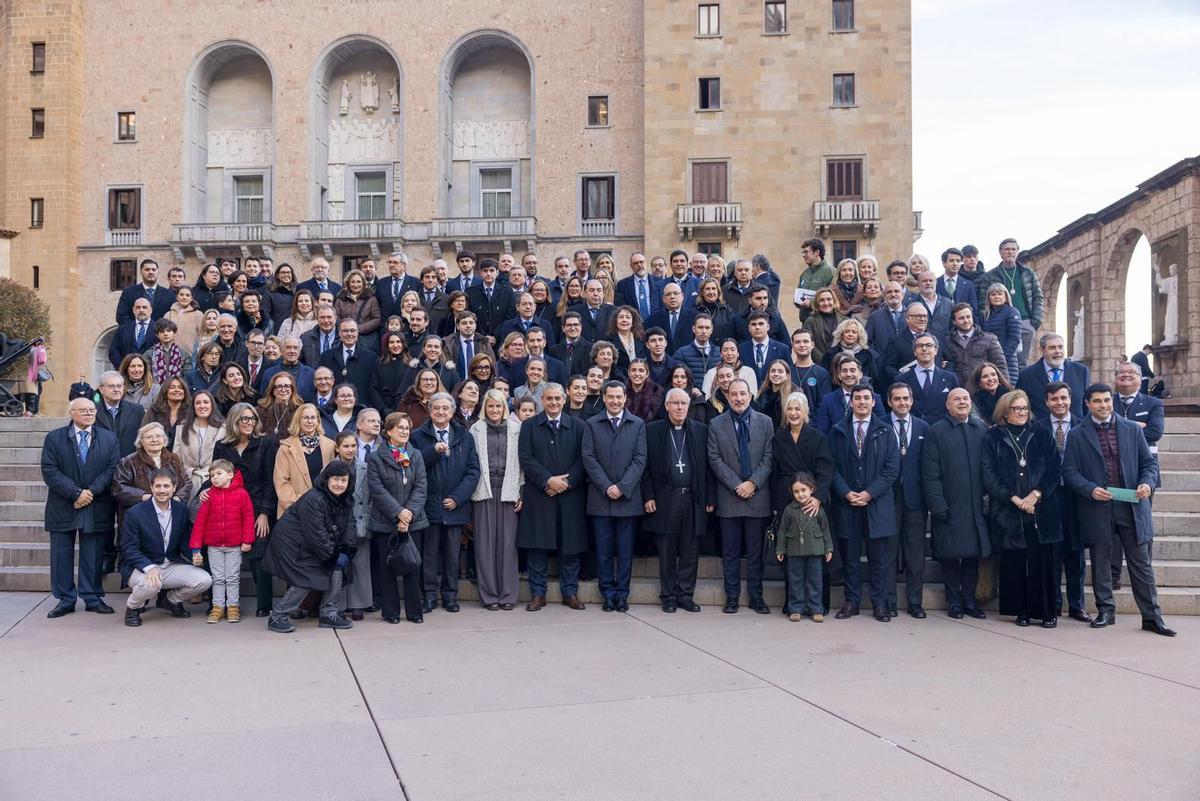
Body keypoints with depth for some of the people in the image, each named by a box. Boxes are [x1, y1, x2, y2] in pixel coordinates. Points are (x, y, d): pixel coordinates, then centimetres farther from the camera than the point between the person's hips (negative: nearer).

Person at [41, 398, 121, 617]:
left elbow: (112, 468, -1)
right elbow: (50, 471, -6)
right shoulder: (54, 438, 3)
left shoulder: (109, 438, 7)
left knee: (94, 555, 4)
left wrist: (91, 492, -13)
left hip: (97, 508, 0)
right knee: (61, 554, 4)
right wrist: (76, 493, -14)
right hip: (63, 507, 0)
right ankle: (65, 599, 13)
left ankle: (93, 598, 13)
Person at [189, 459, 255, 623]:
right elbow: (200, 521, -2)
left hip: (235, 545, -2)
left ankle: (233, 606, 14)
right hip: (213, 546, 2)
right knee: (217, 578, 9)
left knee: (233, 577, 7)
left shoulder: (241, 494, -7)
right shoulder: (209, 495, -2)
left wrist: (247, 540, -10)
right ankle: (218, 607, 15)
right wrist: (196, 547, -6)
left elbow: (248, 517, -6)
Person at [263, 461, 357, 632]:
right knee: (306, 579, -15)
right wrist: (333, 556, -18)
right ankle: (277, 617, -1)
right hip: (291, 543, -8)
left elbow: (348, 525, 0)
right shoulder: (313, 500, -26)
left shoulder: (345, 500, 1)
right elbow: (316, 535, -26)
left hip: (309, 545, 8)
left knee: (336, 568, -5)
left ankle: (329, 613, 3)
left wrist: (346, 551, -15)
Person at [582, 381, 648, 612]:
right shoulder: (591, 425, 6)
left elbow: (640, 459, 0)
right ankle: (608, 593, 13)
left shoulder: (638, 424, 6)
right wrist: (607, 487, -10)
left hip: (628, 497, 0)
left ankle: (622, 594, 13)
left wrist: (622, 487, -11)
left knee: (625, 550, 4)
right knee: (604, 550, 4)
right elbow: (588, 458, -1)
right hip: (600, 498, 0)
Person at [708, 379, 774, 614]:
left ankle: (756, 596, 14)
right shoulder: (716, 424, 4)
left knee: (755, 551, 6)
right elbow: (715, 459, -2)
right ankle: (732, 597, 13)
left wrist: (753, 483, -10)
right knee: (730, 551, 5)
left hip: (757, 496, 0)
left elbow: (768, 458, 1)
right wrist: (736, 485, -10)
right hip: (729, 497, 0)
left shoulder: (765, 422, 6)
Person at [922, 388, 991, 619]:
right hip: (949, 507, -3)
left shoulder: (982, 429, 7)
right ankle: (954, 602, 17)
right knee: (950, 556, 4)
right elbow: (930, 474, -6)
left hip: (976, 506, 3)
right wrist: (938, 506, -11)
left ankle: (969, 600, 20)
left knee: (974, 554, 8)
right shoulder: (936, 432, -2)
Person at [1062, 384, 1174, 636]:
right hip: (1097, 508, -1)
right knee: (1101, 563, 8)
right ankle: (1105, 611, 18)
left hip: (1132, 505, 1)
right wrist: (1090, 490, -15)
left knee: (1141, 563, 4)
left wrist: (1147, 483, -11)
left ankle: (1152, 617, 10)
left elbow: (1149, 463, 9)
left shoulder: (1132, 429, 8)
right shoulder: (1077, 435, 3)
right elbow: (1069, 471, 0)